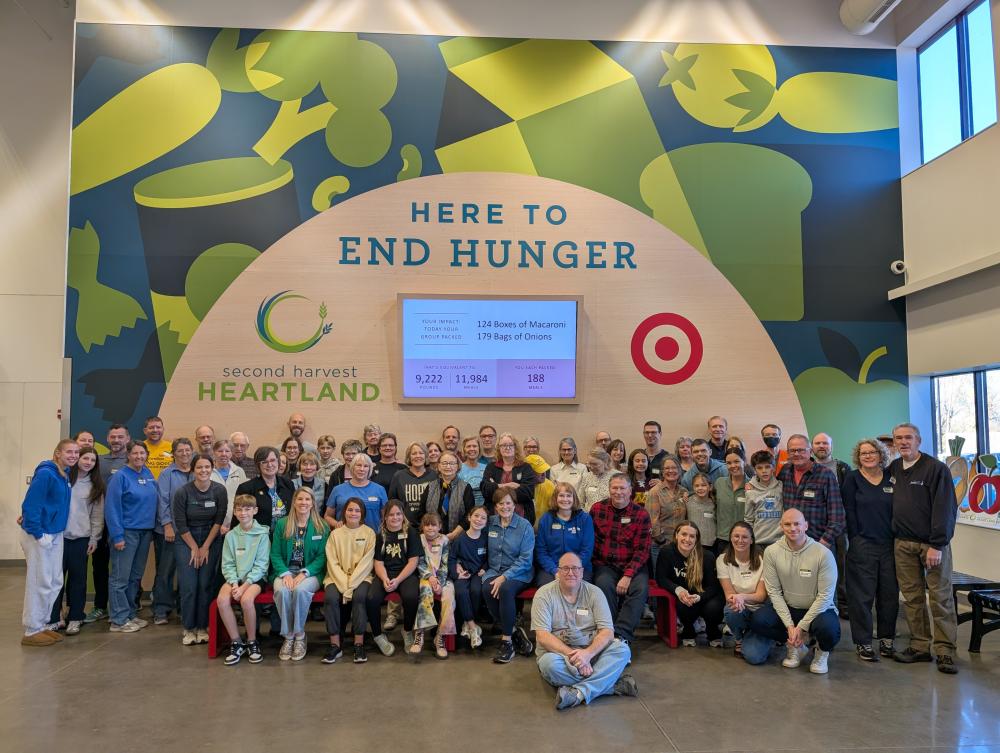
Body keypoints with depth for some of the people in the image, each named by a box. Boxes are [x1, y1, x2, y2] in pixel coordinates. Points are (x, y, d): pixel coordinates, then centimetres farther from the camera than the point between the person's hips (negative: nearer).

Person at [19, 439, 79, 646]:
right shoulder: (45, 473, -17)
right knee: (40, 583, -2)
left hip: (56, 534, 9)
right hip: (39, 535, -9)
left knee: (55, 582, 13)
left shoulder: (65, 475, 9)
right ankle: (32, 631, 9)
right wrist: (38, 534, -20)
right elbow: (30, 504, -21)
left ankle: (43, 625, 25)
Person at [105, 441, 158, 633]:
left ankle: (131, 614, 23)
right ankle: (119, 620, 5)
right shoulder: (120, 477, -10)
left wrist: (153, 527, 8)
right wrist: (117, 536, -16)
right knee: (121, 577, -1)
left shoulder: (148, 474, 9)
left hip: (145, 531, 7)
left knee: (136, 576, 14)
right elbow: (112, 507, -13)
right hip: (127, 532, -7)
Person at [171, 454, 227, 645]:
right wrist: (194, 548, -5)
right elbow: (180, 524, -8)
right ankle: (189, 628, 10)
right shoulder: (182, 492, -12)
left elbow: (219, 520, -4)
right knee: (188, 586, -5)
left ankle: (202, 627, 11)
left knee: (206, 585, -2)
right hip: (186, 541, -1)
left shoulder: (219, 490, -9)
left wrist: (205, 547, -5)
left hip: (211, 540, 1)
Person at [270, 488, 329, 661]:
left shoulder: (322, 527, 4)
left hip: (310, 573, -1)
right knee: (282, 590, -32)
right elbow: (275, 554, 4)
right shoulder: (282, 524, 9)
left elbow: (322, 556, -1)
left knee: (301, 589, -34)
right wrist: (285, 573, -12)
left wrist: (304, 573, -15)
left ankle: (299, 635, -15)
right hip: (286, 570, 2)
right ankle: (288, 636, -15)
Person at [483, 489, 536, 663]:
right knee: (487, 589, -30)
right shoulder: (490, 523, 6)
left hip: (518, 574, -3)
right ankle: (514, 631, -14)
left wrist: (504, 577, -19)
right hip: (493, 571, 3)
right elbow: (485, 551, 14)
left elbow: (525, 559, -10)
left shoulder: (524, 526, -5)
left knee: (506, 589, -35)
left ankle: (507, 640, -19)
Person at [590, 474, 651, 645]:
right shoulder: (597, 509, 4)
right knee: (604, 585, -30)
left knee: (641, 588, -29)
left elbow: (641, 550, -4)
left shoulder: (641, 515, 0)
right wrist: (594, 565, -12)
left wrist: (628, 576, -16)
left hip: (632, 566, 0)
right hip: (605, 565, 0)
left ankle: (621, 634, -28)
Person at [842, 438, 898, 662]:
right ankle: (863, 643, 9)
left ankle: (886, 640, 22)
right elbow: (849, 511, -3)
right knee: (862, 595, 0)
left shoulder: (891, 478, 9)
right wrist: (855, 539, -8)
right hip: (862, 545, -3)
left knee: (890, 594, 8)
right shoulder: (852, 478, 0)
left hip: (889, 545, 4)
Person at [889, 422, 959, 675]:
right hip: (903, 544, 5)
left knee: (940, 596, 0)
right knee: (911, 596, 9)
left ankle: (945, 651, 6)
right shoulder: (893, 469, 9)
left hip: (932, 543, -5)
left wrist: (937, 545, -17)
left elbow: (945, 509, -13)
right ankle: (919, 646, 17)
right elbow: (886, 505, 20)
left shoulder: (936, 468, -8)